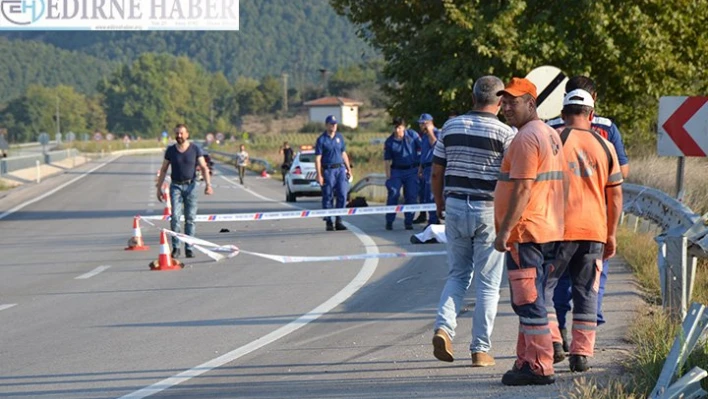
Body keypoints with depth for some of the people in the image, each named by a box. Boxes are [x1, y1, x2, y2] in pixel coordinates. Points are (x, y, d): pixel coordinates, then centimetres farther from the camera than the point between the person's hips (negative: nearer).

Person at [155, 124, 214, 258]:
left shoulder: (195, 149, 2)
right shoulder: (170, 150, 5)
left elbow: (204, 168, 0)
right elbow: (163, 170, 11)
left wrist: (208, 184, -12)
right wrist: (159, 188, 8)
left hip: (190, 186, 0)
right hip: (176, 186, 0)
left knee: (190, 218, 1)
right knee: (175, 217, -11)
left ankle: (189, 248, 7)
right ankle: (175, 247, -4)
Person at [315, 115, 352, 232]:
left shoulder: (340, 137, 12)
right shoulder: (321, 140, -3)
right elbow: (318, 158, -5)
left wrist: (348, 168, 15)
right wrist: (319, 175, -11)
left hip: (340, 169, 4)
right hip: (328, 170, -4)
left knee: (342, 195, -3)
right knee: (328, 197, 0)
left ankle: (338, 221, 3)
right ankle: (328, 222, 7)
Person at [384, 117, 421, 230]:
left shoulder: (412, 135, -3)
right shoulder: (389, 142, -3)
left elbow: (421, 149, 5)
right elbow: (387, 161, 0)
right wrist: (388, 177, -5)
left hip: (412, 170, 1)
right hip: (396, 171, -1)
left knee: (411, 196, 0)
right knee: (393, 194, -10)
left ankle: (408, 222, 9)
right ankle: (389, 221, -3)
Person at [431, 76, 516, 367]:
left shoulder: (451, 127, 4)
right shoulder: (505, 133, -8)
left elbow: (436, 172, 8)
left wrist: (439, 205, 20)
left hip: (455, 206, 4)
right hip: (489, 210, -3)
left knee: (458, 275, 16)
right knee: (487, 284, 4)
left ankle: (444, 327, -6)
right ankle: (481, 349, 4)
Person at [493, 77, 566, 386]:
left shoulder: (526, 138, -14)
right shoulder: (551, 135, 18)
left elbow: (522, 189, -20)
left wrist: (504, 232, -18)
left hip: (526, 233, -10)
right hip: (550, 231, 10)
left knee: (528, 301, -8)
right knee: (530, 300, 15)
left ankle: (539, 367, -9)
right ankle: (527, 362, 19)